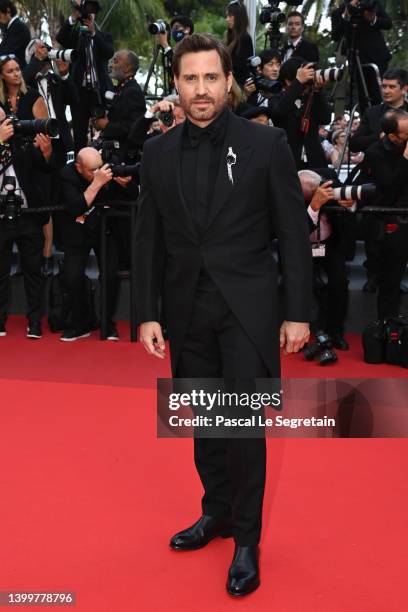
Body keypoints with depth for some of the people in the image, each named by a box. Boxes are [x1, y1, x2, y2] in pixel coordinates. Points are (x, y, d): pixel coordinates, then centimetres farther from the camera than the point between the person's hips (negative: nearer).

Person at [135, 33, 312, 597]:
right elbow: (149, 239, 7)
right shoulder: (158, 153, 5)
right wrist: (148, 313, 3)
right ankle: (218, 511, 33)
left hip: (247, 307, -3)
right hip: (187, 310, 4)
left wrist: (298, 313, -6)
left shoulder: (266, 144, -4)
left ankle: (247, 540, 13)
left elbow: (294, 233, -3)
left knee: (243, 423, -3)